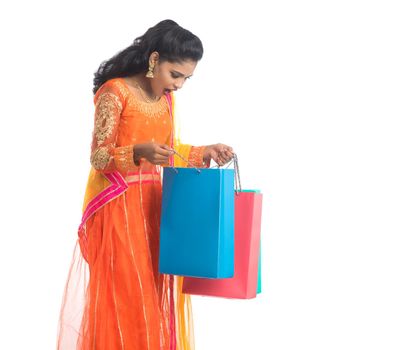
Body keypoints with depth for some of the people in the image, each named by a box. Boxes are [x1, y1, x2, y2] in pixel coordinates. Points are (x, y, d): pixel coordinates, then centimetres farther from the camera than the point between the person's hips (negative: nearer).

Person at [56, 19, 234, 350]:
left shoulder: (166, 98, 9)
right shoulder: (115, 92, -13)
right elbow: (98, 157, -15)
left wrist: (205, 152, 2)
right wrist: (139, 152, -32)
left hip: (152, 204, 7)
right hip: (118, 206, -7)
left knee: (156, 292, 8)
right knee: (124, 295, -5)